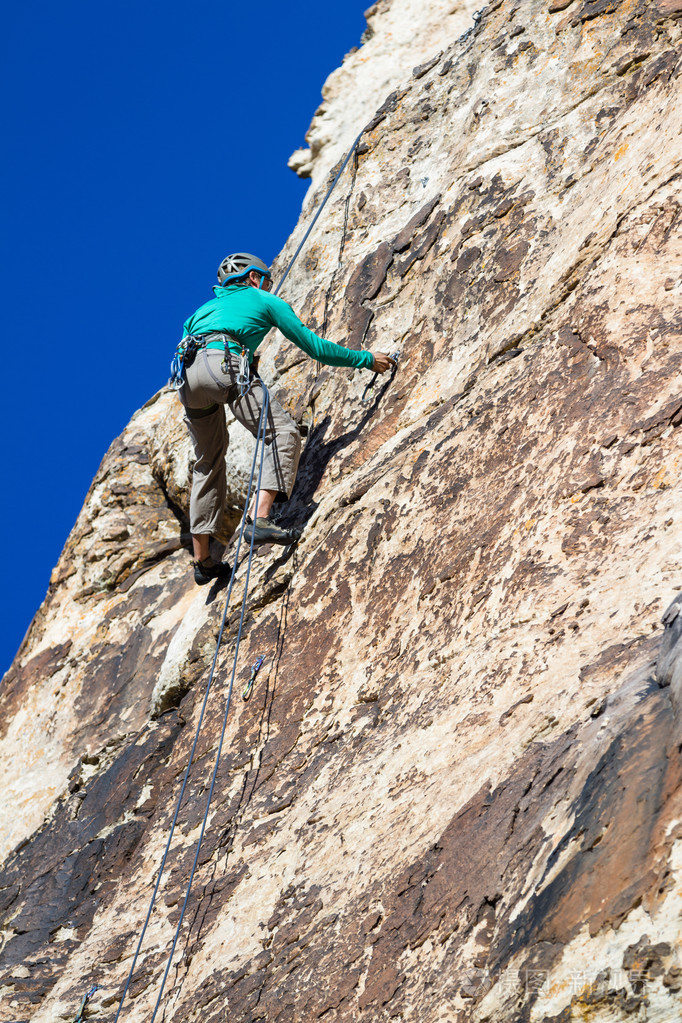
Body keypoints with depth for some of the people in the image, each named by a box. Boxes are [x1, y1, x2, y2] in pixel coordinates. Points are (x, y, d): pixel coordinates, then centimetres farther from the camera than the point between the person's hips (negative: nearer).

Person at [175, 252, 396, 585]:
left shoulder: (206, 307, 39)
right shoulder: (265, 301, 23)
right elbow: (313, 346, 20)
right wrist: (366, 359, 28)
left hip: (188, 376, 7)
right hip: (225, 364, -7)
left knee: (208, 462, 17)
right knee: (282, 434, -9)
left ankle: (202, 561, 15)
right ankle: (259, 519, -30)